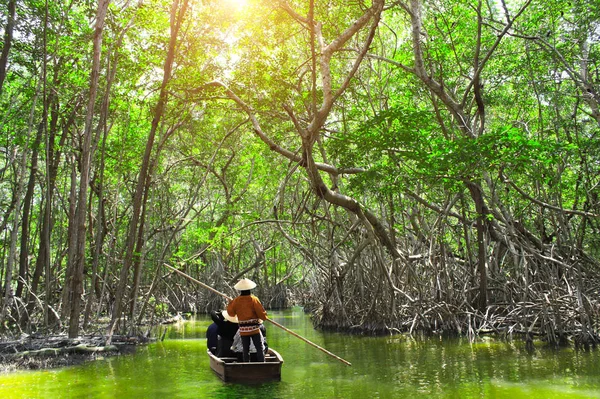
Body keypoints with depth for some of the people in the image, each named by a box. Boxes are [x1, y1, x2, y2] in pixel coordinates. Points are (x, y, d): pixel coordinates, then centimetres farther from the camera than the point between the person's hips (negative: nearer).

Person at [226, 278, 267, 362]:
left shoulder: (236, 301, 0)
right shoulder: (254, 299, -8)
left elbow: (231, 313, 12)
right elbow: (261, 313, -11)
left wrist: (230, 303, 27)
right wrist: (264, 317, 10)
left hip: (243, 330, 3)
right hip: (254, 328, -3)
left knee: (245, 350, 10)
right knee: (260, 348, 1)